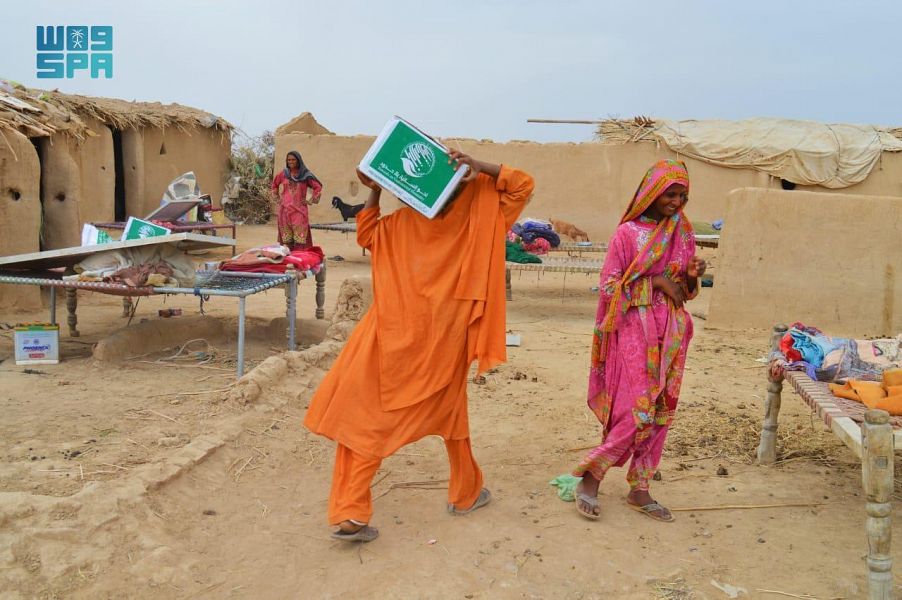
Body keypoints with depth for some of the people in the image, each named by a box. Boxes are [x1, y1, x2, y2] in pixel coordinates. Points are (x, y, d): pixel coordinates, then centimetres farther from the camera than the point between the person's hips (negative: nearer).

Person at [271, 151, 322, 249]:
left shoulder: (305, 175, 3)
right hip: (285, 210, 2)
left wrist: (310, 201, 2)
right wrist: (277, 198, 17)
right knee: (286, 239, 1)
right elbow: (274, 185, 26)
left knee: (300, 237, -9)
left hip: (299, 210, -2)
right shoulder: (283, 174, 9)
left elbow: (318, 187, 6)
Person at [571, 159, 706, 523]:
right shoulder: (627, 233, -5)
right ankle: (590, 478, 6)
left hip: (670, 332, 6)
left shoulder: (683, 234, 11)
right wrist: (655, 281, -14)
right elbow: (608, 285, -7)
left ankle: (639, 490, 17)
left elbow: (686, 290, 16)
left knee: (660, 411, 6)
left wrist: (692, 275, -6)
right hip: (635, 330, -6)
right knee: (636, 411, -10)